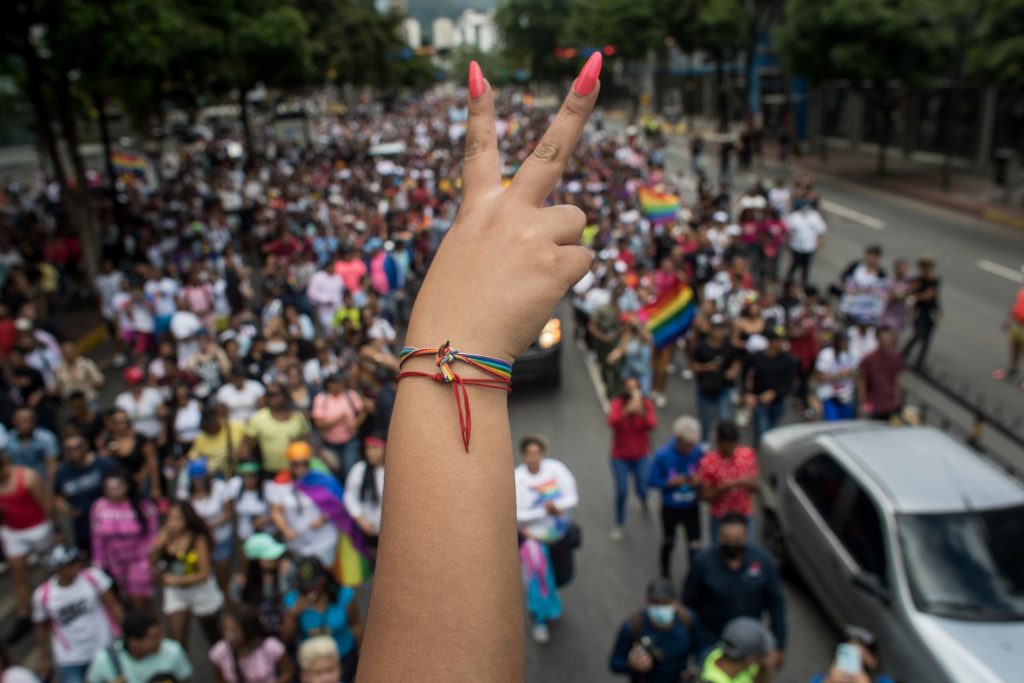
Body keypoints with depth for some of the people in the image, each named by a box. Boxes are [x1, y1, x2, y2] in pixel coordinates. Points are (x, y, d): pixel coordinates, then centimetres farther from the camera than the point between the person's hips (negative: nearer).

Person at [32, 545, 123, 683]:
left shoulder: (93, 576, -12)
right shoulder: (42, 595, -9)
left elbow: (113, 605, -6)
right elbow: (41, 627, 7)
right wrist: (44, 657, 16)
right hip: (70, 659, 0)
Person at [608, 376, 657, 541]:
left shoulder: (646, 404, -9)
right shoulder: (618, 403, -14)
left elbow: (653, 425, -23)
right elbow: (612, 422, -32)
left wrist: (642, 412, -41)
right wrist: (627, 410, -47)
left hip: (640, 455, 2)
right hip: (620, 456, -2)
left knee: (642, 489, 7)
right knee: (622, 490, -6)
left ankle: (644, 500, 46)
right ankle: (618, 524, 17)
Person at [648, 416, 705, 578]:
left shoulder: (699, 453, -19)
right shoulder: (662, 455, -24)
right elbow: (653, 481, -13)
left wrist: (699, 481, -25)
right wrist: (670, 482, -29)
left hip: (691, 507, 0)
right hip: (670, 508, 0)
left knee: (695, 546, -1)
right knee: (669, 542, 23)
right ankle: (664, 571, 50)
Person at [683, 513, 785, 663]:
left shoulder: (763, 560, -16)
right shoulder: (704, 561, -21)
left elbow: (776, 604, -6)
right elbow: (689, 603, -10)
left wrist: (778, 645, -2)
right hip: (710, 640, -2)